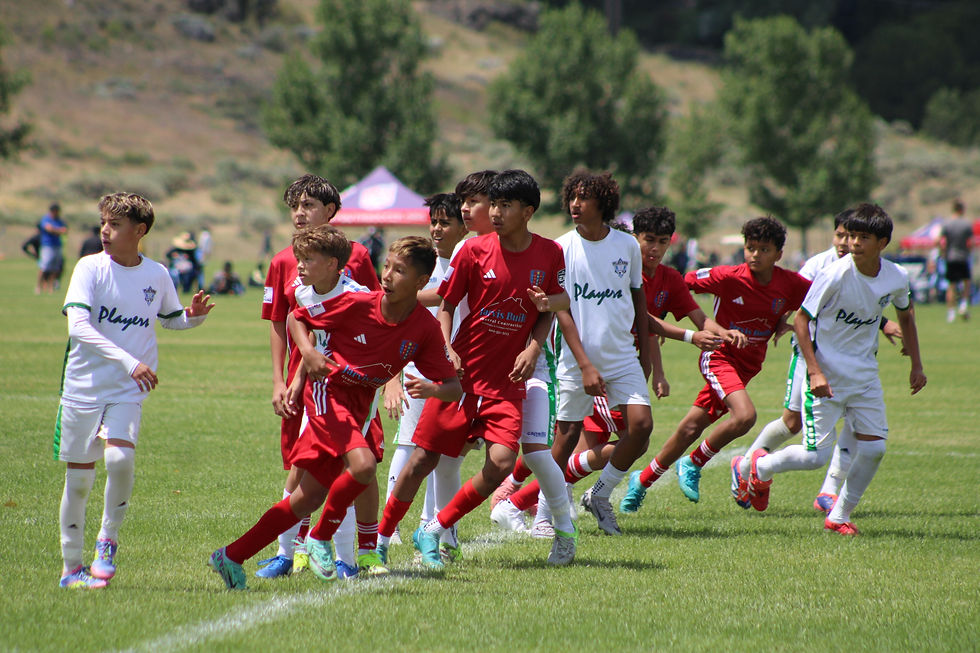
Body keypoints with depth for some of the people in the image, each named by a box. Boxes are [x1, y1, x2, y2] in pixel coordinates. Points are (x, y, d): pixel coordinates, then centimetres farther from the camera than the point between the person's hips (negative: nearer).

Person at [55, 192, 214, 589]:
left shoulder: (156, 275, 3)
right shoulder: (91, 268, -7)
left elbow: (170, 319, 22)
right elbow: (78, 326, -20)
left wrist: (193, 316, -2)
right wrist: (129, 361, -29)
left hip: (127, 393, 1)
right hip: (83, 388, -1)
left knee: (119, 457, -24)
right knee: (78, 478, 3)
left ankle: (108, 539, -1)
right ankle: (72, 567, 19)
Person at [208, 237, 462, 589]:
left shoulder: (426, 328, -8)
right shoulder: (357, 304, -15)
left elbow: (454, 387, -6)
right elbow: (296, 318, -1)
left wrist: (431, 389, -28)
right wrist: (309, 352, -20)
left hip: (360, 406, 5)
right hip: (329, 390, -5)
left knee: (309, 498, 5)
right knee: (363, 464, -30)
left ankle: (231, 556, 16)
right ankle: (320, 538, -6)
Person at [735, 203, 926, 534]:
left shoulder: (896, 278, -5)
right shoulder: (835, 275, -21)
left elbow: (905, 314, 17)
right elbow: (801, 319, -14)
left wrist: (916, 364, 16)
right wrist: (814, 371, -22)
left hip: (865, 375, 5)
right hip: (827, 375, -5)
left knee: (874, 448, -3)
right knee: (816, 454, -9)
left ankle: (839, 516, 15)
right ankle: (758, 467, 19)